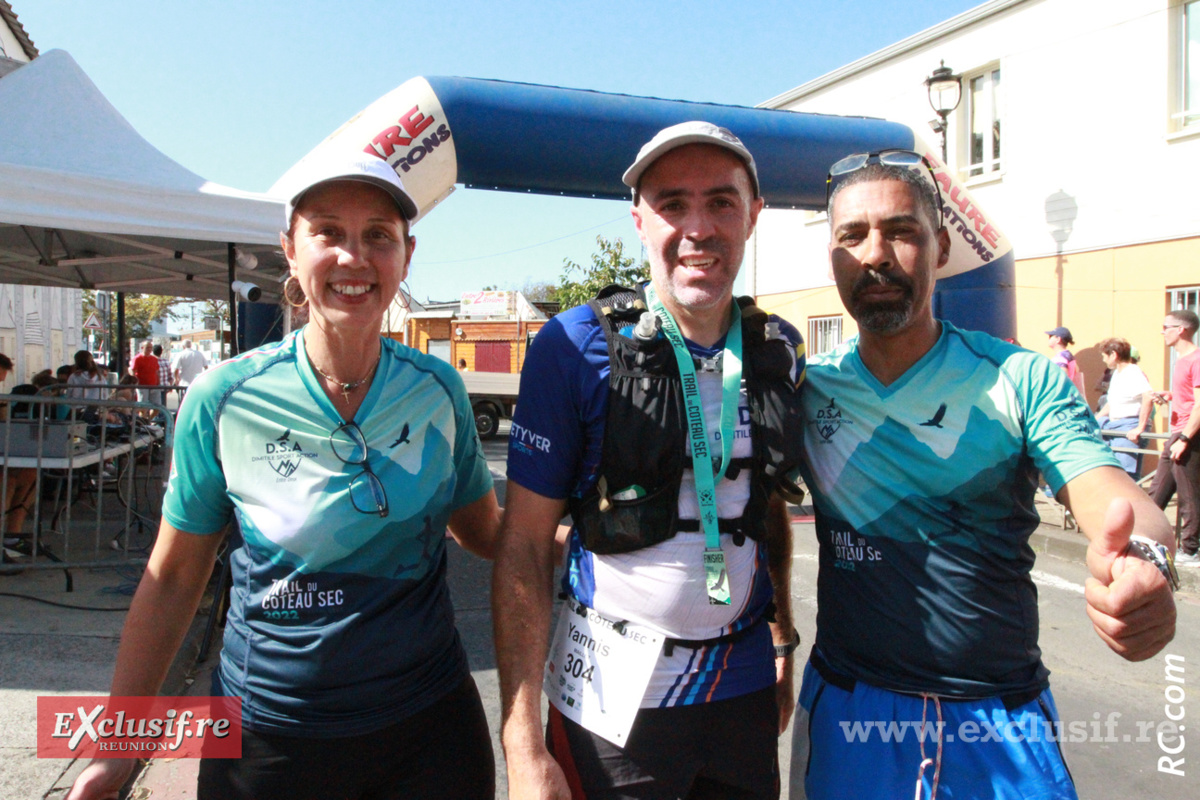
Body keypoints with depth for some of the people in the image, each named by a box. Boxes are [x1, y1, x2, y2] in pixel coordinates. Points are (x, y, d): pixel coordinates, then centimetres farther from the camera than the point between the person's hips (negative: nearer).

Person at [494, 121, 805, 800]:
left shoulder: (781, 351, 2)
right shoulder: (577, 345, -12)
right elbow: (524, 546, -13)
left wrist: (783, 641, 14)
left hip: (746, 687, 4)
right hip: (614, 700, -4)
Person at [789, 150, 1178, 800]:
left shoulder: (1023, 380, -7)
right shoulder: (806, 387, -3)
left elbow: (1112, 495, -19)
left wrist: (1145, 561, -39)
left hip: (1004, 719, 0)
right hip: (846, 705, 1)